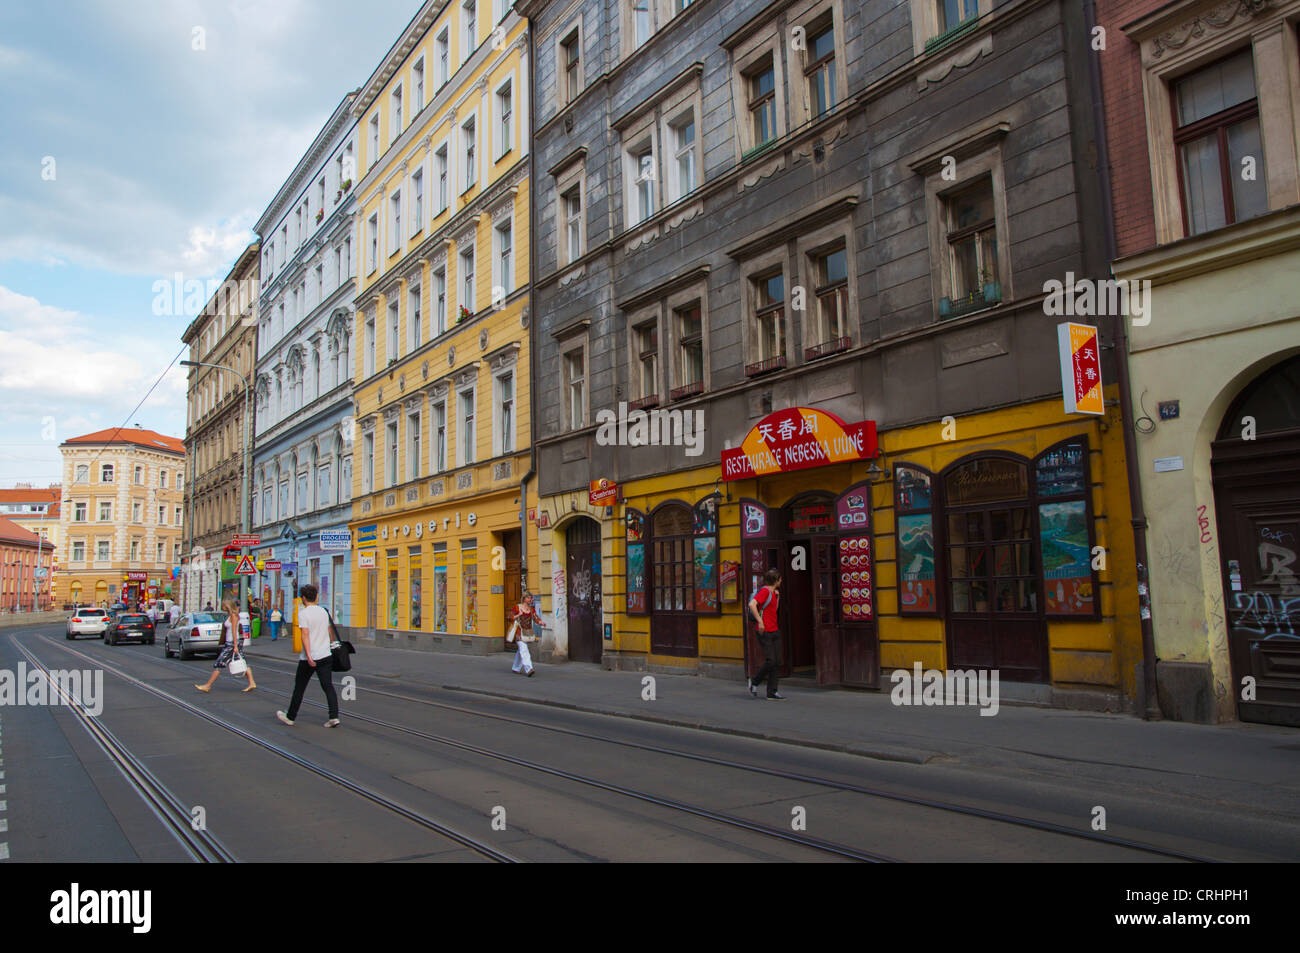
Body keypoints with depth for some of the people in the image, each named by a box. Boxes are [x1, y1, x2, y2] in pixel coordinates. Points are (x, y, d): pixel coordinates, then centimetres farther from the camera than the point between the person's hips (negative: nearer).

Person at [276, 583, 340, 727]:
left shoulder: (303, 613, -9)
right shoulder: (323, 611, 10)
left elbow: (305, 635, -19)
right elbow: (331, 631, 17)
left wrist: (308, 656, -24)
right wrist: (332, 645, 30)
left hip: (309, 658, -5)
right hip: (326, 656, 5)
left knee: (299, 688, 11)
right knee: (328, 686, 2)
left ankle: (290, 717, 25)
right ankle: (334, 717, -8)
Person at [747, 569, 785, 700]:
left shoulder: (772, 592, 17)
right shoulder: (765, 591, -11)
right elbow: (752, 604, -24)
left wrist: (777, 596, 16)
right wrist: (760, 621, -24)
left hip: (774, 631, 9)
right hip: (764, 632, -9)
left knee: (776, 661, 5)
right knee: (770, 661, -11)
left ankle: (772, 692, 9)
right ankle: (755, 682, 11)